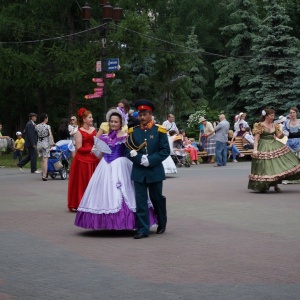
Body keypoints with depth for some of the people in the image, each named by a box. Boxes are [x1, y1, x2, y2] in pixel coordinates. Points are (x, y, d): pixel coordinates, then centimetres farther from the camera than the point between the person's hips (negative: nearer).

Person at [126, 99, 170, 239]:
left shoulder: (159, 131, -2)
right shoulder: (133, 132, 4)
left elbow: (165, 151, -6)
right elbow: (129, 152, 2)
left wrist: (150, 160, -15)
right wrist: (140, 159, -15)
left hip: (155, 171, -1)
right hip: (138, 171, 2)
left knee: (157, 198, 12)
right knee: (140, 201, -2)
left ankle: (162, 224, 32)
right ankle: (143, 229, 2)